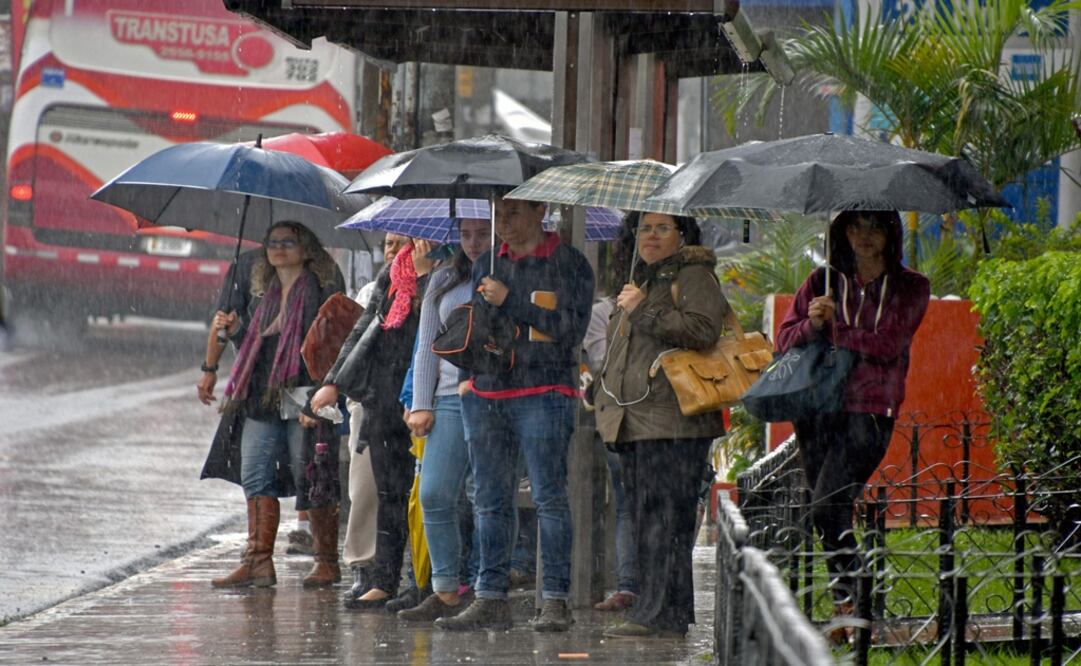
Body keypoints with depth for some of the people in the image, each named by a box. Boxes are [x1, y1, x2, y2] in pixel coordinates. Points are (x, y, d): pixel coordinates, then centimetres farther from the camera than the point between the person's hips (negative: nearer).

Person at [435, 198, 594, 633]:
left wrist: (509, 301, -12)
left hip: (542, 391, -5)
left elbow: (572, 328, -10)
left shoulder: (569, 264, 1)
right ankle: (490, 600, 6)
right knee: (491, 500, 4)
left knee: (549, 496, -8)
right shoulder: (486, 264, 17)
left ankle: (555, 600, -7)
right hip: (485, 393, 5)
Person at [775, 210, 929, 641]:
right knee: (832, 512, 2)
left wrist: (831, 330, -5)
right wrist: (812, 324, -12)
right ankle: (847, 604, 10)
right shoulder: (822, 282, 12)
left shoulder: (910, 288, 6)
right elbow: (785, 338, 8)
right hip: (818, 408, 4)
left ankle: (848, 602, -10)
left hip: (870, 412, -4)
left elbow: (888, 343, -8)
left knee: (827, 508, -18)